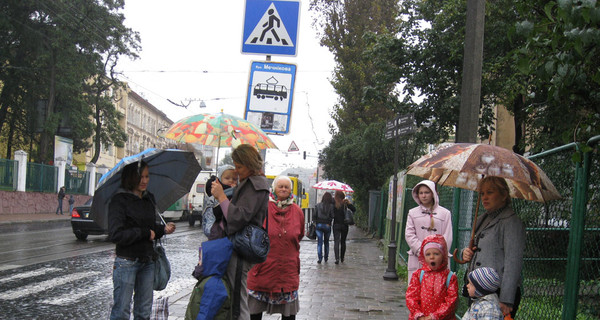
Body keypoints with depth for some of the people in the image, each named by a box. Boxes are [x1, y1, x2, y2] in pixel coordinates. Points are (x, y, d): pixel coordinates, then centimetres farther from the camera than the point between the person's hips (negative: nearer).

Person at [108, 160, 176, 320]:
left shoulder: (149, 198, 10)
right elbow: (116, 235, -18)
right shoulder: (119, 200, -10)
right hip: (126, 262, -6)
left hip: (147, 262, 6)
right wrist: (145, 233, -13)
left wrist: (163, 229, 0)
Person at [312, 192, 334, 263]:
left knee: (319, 242, 0)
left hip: (319, 225, 0)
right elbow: (332, 216, -12)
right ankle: (326, 257, 21)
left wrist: (315, 222, 10)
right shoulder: (331, 206, -7)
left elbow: (314, 215, 0)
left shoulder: (318, 205, -1)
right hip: (327, 225, 0)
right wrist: (329, 222, 4)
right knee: (326, 242, 16)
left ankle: (320, 258, -9)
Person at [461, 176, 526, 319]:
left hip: (498, 292, -8)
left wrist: (506, 301, -21)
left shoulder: (511, 222, -10)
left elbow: (513, 263, -16)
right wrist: (466, 252, 4)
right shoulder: (482, 219, 15)